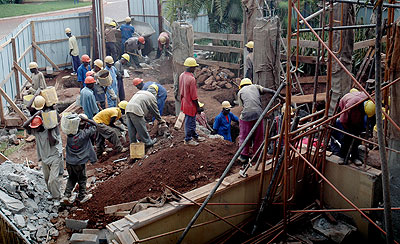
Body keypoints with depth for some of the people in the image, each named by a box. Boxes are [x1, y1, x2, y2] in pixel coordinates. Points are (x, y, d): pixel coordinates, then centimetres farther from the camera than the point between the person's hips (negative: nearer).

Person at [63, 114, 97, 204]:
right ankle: (82, 196, 28)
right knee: (82, 179, 16)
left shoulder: (69, 133, -6)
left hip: (69, 161, 4)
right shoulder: (85, 133, -17)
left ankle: (66, 195, 15)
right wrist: (86, 120, -11)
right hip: (79, 162, -4)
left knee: (72, 178, 23)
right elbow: (94, 126, -7)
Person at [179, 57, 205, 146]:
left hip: (185, 102, 9)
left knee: (192, 121, 23)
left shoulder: (182, 76, 1)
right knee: (190, 122, 6)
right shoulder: (191, 79, -26)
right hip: (190, 105, -9)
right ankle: (188, 139, 20)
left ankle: (194, 136, 37)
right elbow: (193, 96, -22)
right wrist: (198, 107, -13)